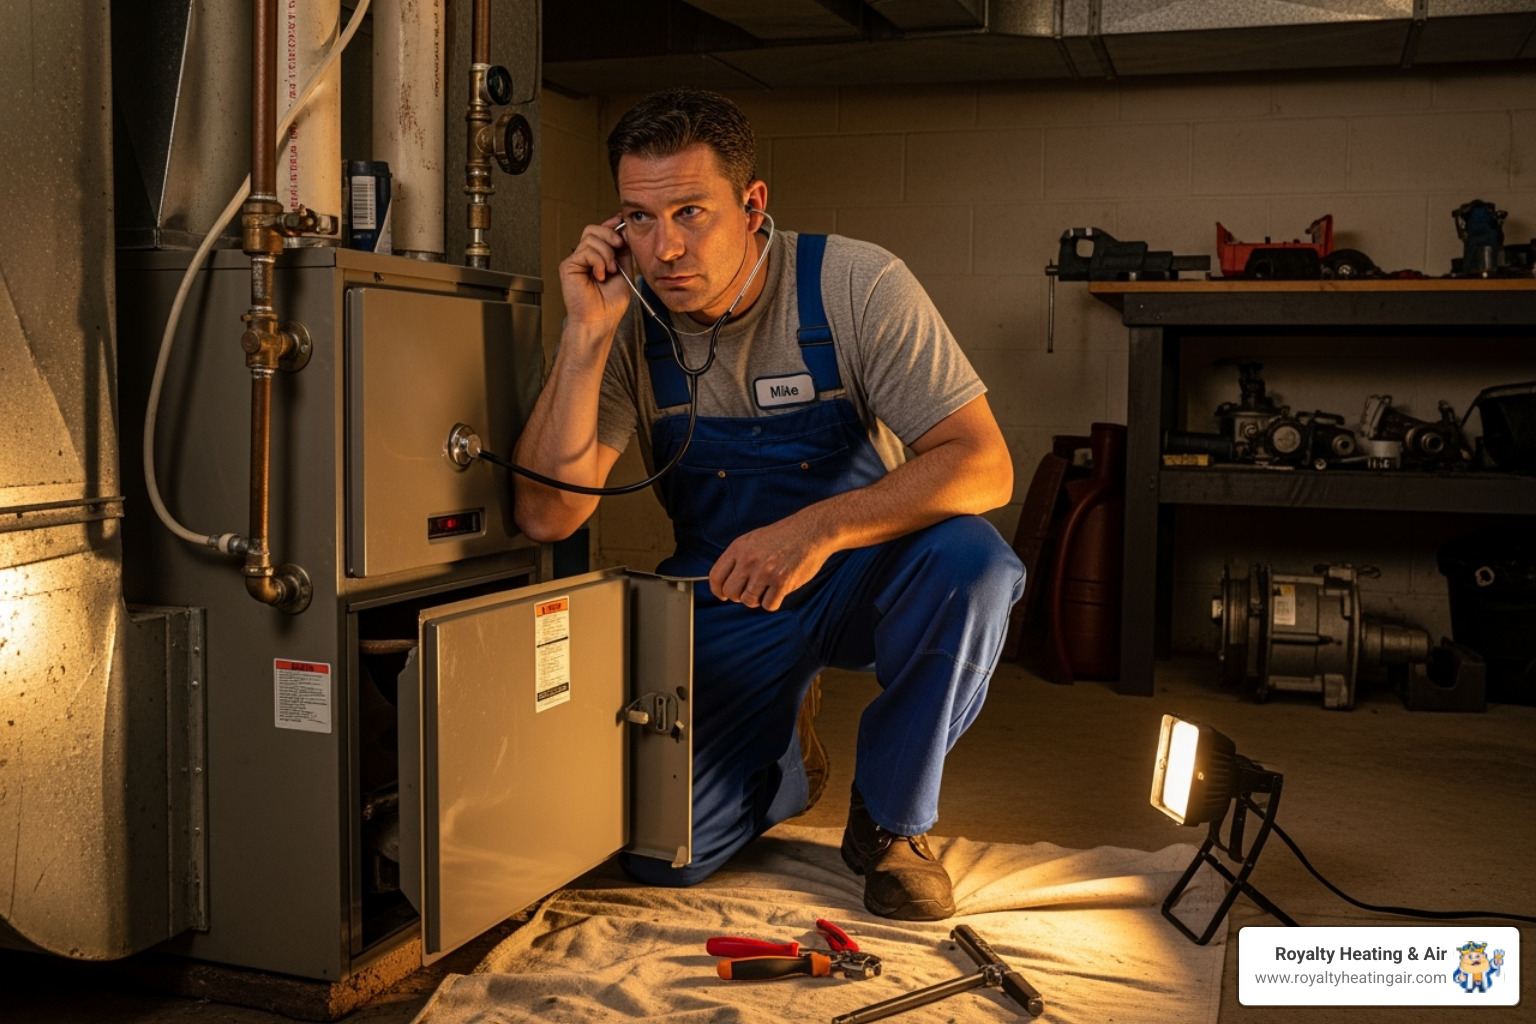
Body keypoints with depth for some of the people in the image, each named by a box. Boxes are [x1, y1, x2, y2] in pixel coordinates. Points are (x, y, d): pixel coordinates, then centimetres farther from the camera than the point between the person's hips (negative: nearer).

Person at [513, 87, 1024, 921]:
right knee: (658, 853, -13)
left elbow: (982, 465, -25)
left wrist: (820, 528, -38)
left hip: (864, 573, -1)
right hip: (724, 599, 1)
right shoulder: (627, 324, -12)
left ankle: (890, 821, -8)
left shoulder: (856, 286, -19)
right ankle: (777, 760, 24)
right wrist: (586, 337, -28)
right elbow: (546, 516, -19)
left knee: (969, 562, -35)